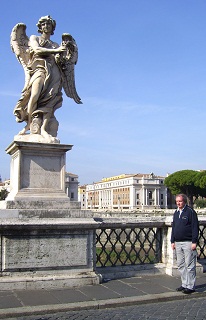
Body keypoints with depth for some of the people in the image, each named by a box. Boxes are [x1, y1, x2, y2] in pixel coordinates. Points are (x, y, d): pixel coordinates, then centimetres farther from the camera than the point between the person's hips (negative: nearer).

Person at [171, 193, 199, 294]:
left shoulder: (190, 212, -6)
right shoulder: (176, 213, 14)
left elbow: (195, 228, -9)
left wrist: (194, 242, -14)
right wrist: (172, 241, 15)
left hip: (188, 243, -7)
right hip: (178, 243, 7)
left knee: (190, 266, -3)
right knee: (181, 265, 11)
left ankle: (190, 286, 4)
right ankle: (184, 284, 21)